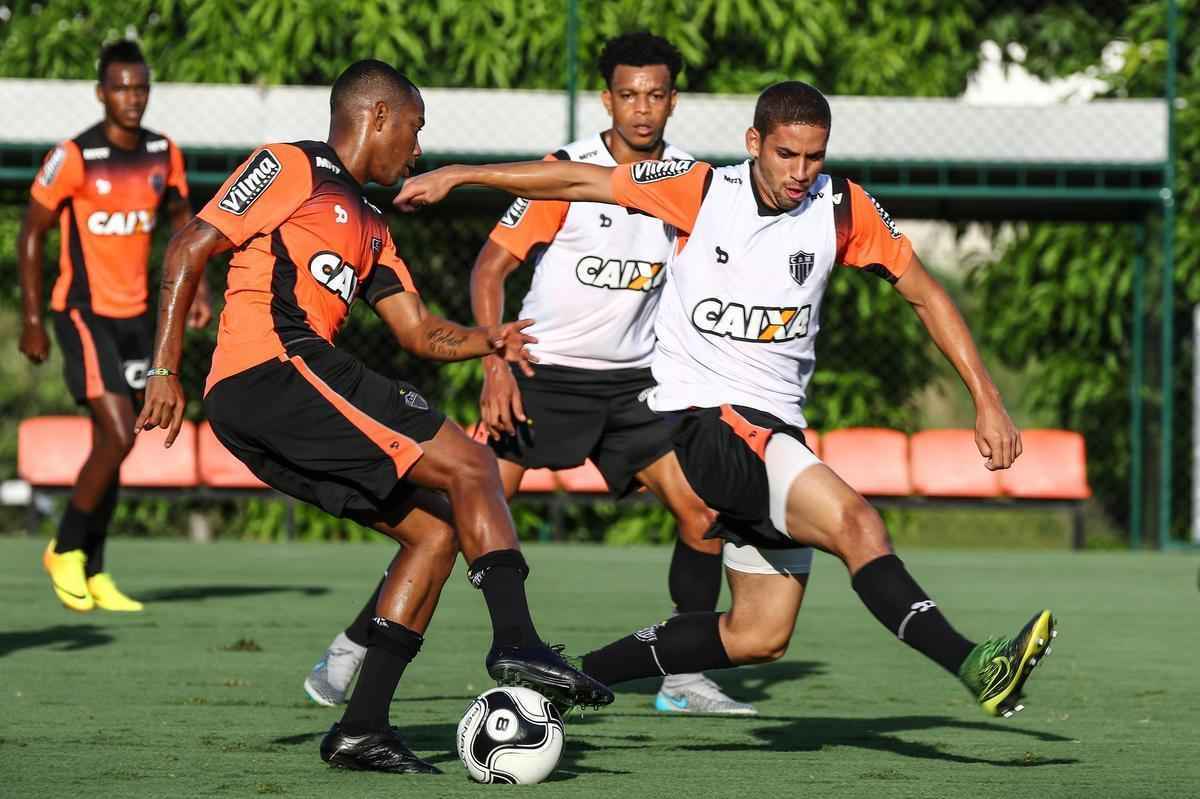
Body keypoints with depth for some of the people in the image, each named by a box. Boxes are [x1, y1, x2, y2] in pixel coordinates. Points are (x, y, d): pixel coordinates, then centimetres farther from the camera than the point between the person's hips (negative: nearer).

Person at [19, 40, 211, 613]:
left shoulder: (163, 154, 3)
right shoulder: (74, 158, -14)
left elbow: (180, 216, 19)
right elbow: (31, 234, -8)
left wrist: (197, 285, 3)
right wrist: (32, 320, -10)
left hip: (134, 314, 6)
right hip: (84, 312, -6)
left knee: (111, 443, 8)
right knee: (118, 437, -15)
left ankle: (93, 573, 15)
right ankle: (65, 551, 2)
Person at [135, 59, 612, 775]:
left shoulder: (368, 227, 29)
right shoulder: (290, 168, 2)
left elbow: (419, 331, 23)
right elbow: (190, 251, -4)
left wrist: (484, 340, 2)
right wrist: (166, 371, -11)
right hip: (272, 371, -10)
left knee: (439, 529, 7)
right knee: (470, 465, -12)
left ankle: (363, 728, 1)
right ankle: (517, 643, -22)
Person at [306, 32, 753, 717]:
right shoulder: (567, 173, -12)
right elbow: (491, 267, -12)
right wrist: (495, 364, -22)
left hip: (633, 381, 5)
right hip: (542, 371, -4)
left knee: (705, 517, -7)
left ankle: (685, 679, 9)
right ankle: (350, 650, -3)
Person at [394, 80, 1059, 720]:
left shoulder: (843, 210, 0)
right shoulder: (700, 190, -7)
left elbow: (924, 294, 9)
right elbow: (577, 180, 2)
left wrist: (988, 402, 3)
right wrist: (455, 176, 6)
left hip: (773, 432, 6)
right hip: (703, 419, -6)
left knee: (759, 637, 6)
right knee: (855, 523, -27)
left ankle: (580, 675, 18)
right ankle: (974, 665, -34)